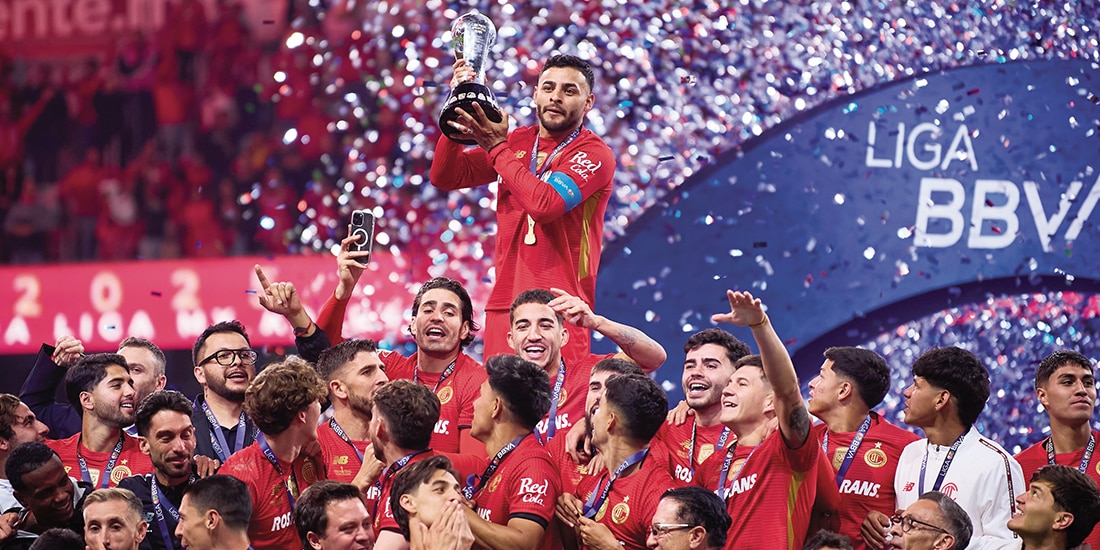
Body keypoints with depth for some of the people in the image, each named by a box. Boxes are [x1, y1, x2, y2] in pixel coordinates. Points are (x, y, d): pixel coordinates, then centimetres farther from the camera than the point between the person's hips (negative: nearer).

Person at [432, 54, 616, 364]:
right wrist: (459, 109, -2)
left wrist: (498, 148, -11)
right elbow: (445, 178, 10)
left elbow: (545, 203, -18)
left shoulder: (594, 154, -2)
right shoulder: (517, 142, 15)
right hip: (504, 302, 5)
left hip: (560, 308, -5)